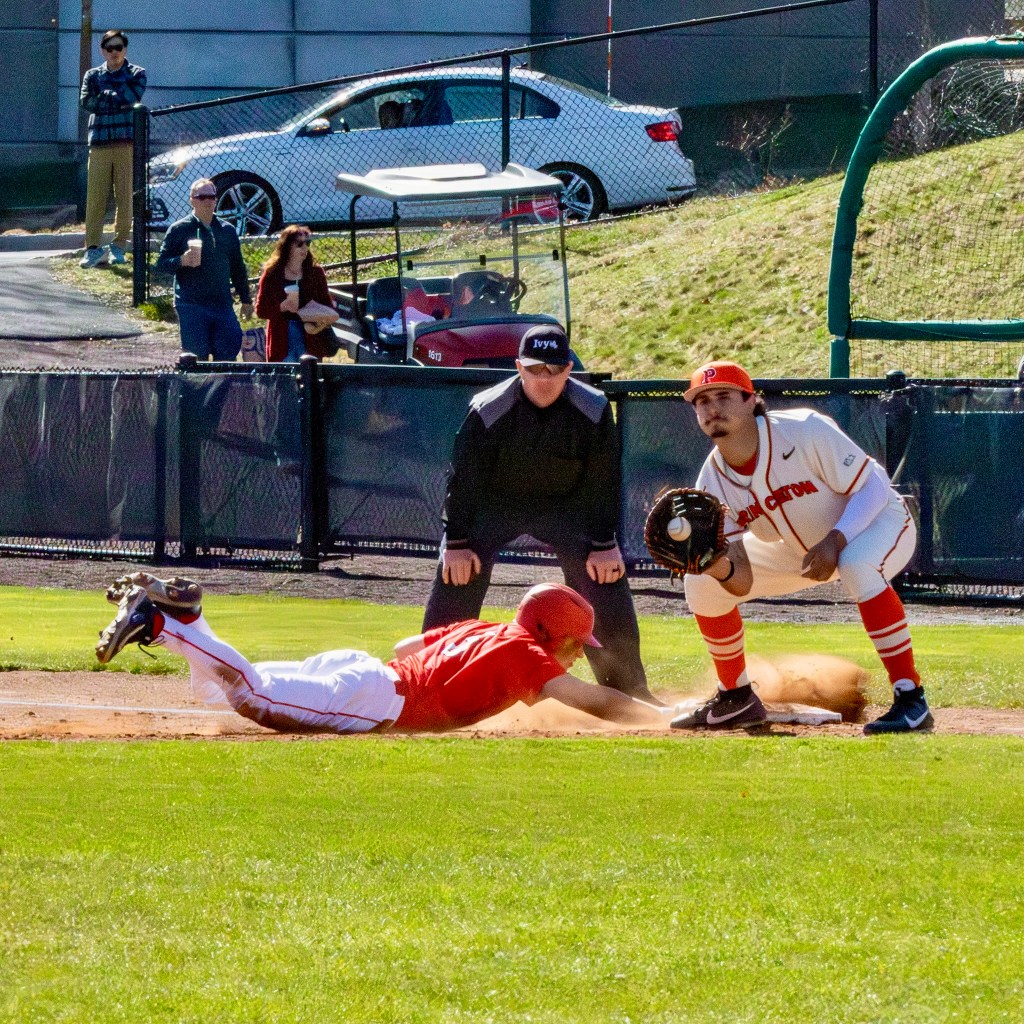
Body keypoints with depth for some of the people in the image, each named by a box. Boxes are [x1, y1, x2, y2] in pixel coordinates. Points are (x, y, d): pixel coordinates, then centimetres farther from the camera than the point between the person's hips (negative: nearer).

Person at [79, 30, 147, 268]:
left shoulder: (136, 74, 10)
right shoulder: (93, 76, 15)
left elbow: (133, 97, -9)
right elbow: (86, 101, -2)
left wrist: (104, 96, -2)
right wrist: (118, 100, -7)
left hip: (127, 142, -1)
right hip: (99, 142, 1)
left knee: (125, 196, -3)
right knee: (95, 196, -5)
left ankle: (119, 246, 4)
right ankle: (93, 247, -5)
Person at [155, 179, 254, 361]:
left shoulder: (227, 230, 14)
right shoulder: (179, 229, 1)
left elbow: (238, 267, 21)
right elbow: (161, 264, -1)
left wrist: (246, 300, 18)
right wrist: (181, 261, -21)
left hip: (222, 305, 4)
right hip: (191, 306, -4)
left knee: (228, 354, 0)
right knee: (197, 357, -4)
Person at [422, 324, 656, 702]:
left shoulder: (594, 411, -20)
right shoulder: (488, 411, -24)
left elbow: (602, 480, -11)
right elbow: (464, 475, -16)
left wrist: (603, 544, -11)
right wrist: (456, 541, -17)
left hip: (565, 504, 1)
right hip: (495, 502, -1)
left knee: (605, 579, -10)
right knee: (456, 574, -18)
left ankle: (627, 687, 3)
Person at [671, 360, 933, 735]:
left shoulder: (804, 431, -30)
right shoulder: (712, 483, -16)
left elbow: (873, 486, -25)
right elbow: (742, 583, -16)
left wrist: (834, 541, -39)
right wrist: (718, 567, -40)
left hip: (877, 521, -6)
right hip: (801, 549, 6)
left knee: (857, 564, -41)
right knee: (701, 583, -2)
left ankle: (911, 700, -36)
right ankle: (736, 700, 18)